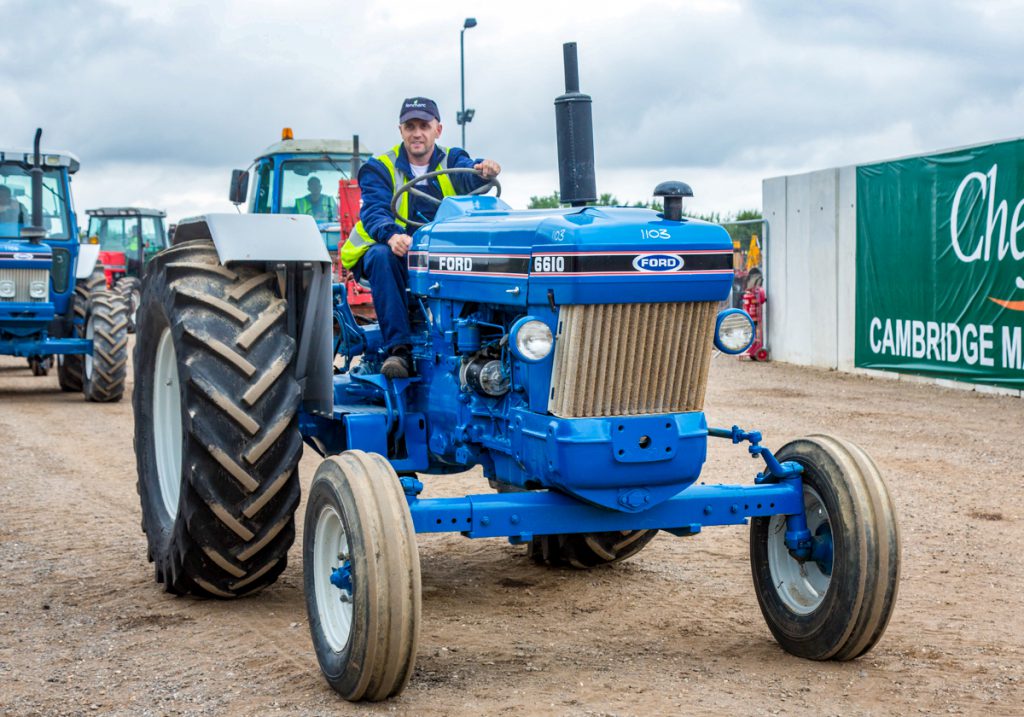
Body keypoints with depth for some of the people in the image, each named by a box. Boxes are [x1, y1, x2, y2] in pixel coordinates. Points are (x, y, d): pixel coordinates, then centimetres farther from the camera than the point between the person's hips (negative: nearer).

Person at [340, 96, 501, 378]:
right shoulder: (379, 168, 4)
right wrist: (391, 235, -38)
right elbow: (373, 210, -14)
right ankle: (399, 348, -37)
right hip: (392, 251, -1)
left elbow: (470, 176, -17)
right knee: (382, 256, -36)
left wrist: (485, 170, -44)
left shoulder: (451, 161, 8)